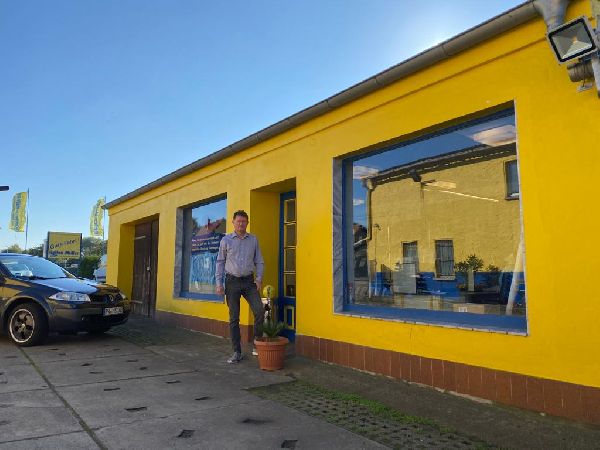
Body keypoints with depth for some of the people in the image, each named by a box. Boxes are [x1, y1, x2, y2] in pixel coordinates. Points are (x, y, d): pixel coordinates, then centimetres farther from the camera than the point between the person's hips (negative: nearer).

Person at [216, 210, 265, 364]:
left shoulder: (253, 239, 6)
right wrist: (219, 283, -1)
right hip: (232, 281, -1)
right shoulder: (226, 240, 3)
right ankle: (237, 352, 12)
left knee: (259, 311, -13)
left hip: (249, 281, 1)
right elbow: (220, 262, 5)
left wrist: (259, 278, -3)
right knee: (234, 318, 3)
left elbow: (259, 261, 9)